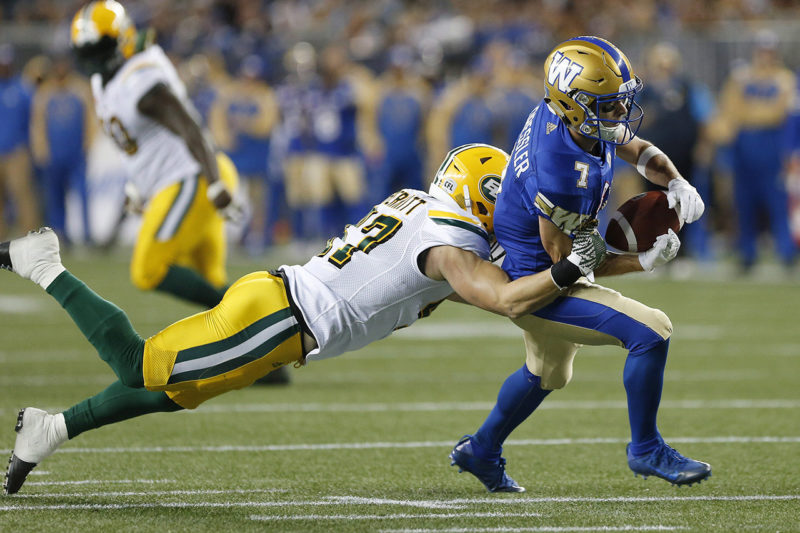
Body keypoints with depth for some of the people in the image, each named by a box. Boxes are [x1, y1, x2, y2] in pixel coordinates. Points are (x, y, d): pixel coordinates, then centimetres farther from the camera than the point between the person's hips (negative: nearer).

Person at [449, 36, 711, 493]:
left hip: (524, 273, 10)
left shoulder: (557, 114, -10)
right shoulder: (564, 173, -36)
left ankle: (481, 451, 50)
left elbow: (638, 151, 8)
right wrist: (643, 262, -19)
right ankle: (646, 450, -3)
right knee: (651, 331, -18)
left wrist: (678, 184, -12)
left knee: (548, 374, 32)